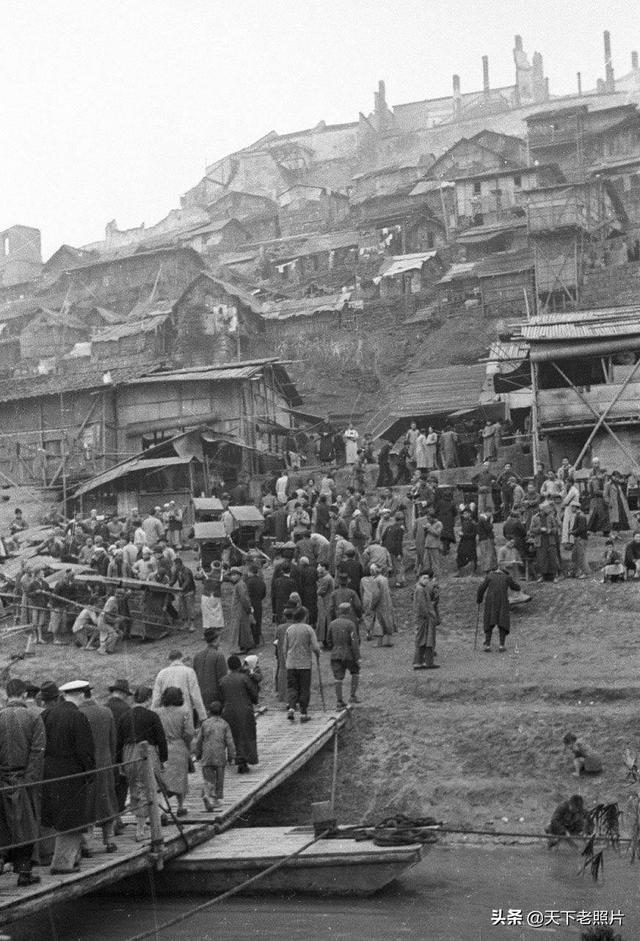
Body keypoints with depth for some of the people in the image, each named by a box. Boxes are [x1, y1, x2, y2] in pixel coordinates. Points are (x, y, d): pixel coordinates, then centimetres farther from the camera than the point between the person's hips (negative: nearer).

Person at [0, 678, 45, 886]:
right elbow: (37, 752, -11)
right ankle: (24, 872, 10)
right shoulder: (33, 719, -5)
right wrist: (31, 781, -9)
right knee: (25, 827, 6)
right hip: (24, 781, -2)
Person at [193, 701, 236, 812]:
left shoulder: (205, 723, 2)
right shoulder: (225, 725, 1)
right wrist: (231, 757, 5)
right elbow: (230, 742, -2)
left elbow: (198, 741, 6)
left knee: (208, 779, 1)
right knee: (219, 780, 12)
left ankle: (207, 795, -21)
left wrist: (197, 754, 18)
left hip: (207, 757, 0)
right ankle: (218, 799, 17)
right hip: (220, 757, 0)